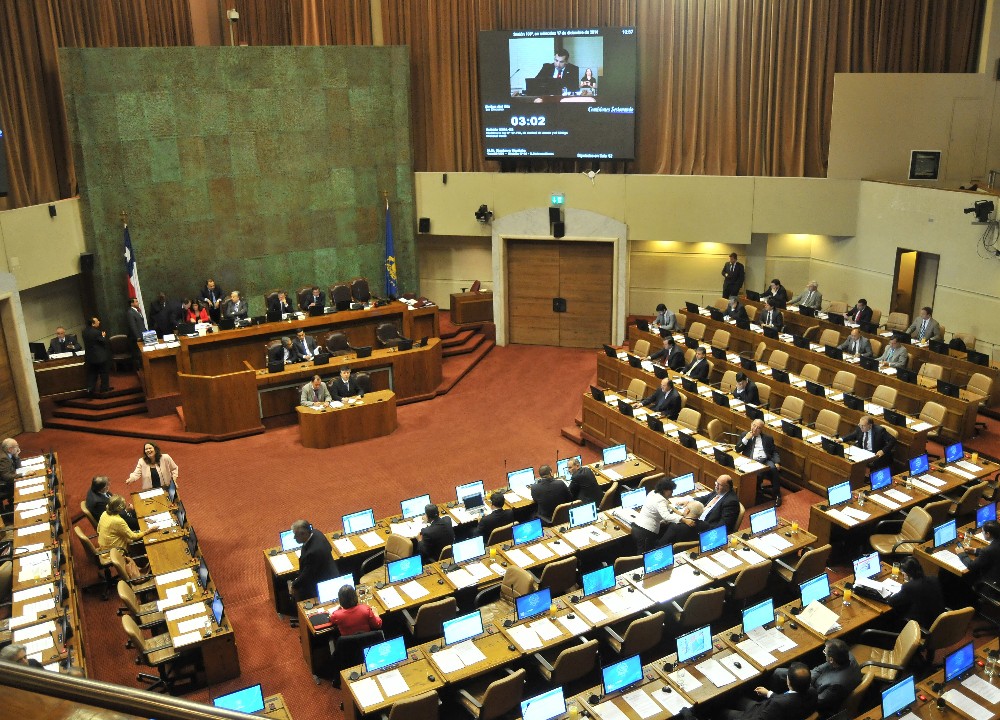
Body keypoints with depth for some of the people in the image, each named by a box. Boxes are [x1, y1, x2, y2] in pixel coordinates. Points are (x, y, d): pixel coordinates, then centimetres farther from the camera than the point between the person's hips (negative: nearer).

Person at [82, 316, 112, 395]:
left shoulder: (85, 331, 0)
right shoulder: (97, 332, -24)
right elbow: (104, 342, -15)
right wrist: (103, 336, 3)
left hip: (89, 355, 7)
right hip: (100, 356, -7)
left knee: (91, 373, 13)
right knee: (103, 372, 10)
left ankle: (90, 388, 5)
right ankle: (104, 388, 18)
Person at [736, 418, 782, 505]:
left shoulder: (768, 438, 18)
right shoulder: (745, 435, 17)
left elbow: (774, 452, 12)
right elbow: (737, 450, 7)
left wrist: (777, 462, -8)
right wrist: (746, 438, -4)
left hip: (766, 461, 2)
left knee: (774, 468, -32)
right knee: (758, 473, -35)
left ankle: (777, 494, -20)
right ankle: (758, 491, -5)